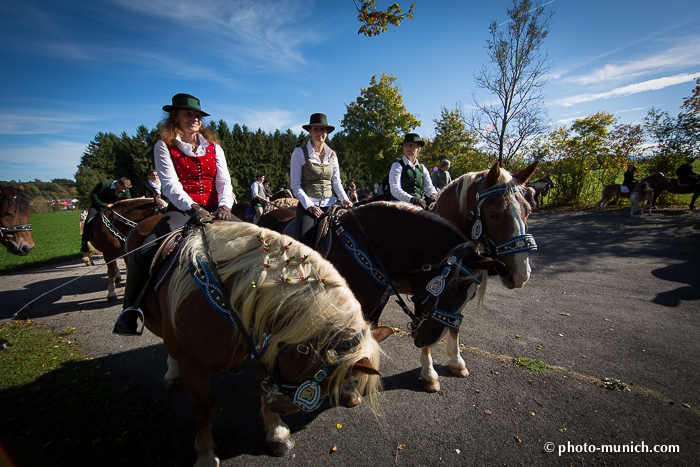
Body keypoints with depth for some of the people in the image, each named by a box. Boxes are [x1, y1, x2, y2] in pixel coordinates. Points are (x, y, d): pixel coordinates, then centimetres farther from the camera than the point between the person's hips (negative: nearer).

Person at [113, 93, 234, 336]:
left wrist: (224, 206, -18)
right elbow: (170, 184, -7)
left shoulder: (214, 147, 15)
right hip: (182, 210, -2)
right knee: (144, 252, -24)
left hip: (213, 210, 3)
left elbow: (224, 182, 4)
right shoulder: (164, 146, 7)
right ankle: (130, 308, 1)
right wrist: (194, 209, -25)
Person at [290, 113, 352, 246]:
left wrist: (344, 199, -5)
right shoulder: (300, 153, 2)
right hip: (307, 205, -3)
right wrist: (309, 206, -15)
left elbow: (336, 181, 14)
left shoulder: (332, 155, 14)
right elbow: (295, 184, -3)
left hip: (329, 204, 4)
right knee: (305, 240, -21)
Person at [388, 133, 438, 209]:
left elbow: (429, 186, 12)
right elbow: (395, 189, -12)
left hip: (419, 205, 6)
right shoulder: (397, 166, 1)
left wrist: (433, 195, -14)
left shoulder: (422, 168, 18)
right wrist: (412, 199, -28)